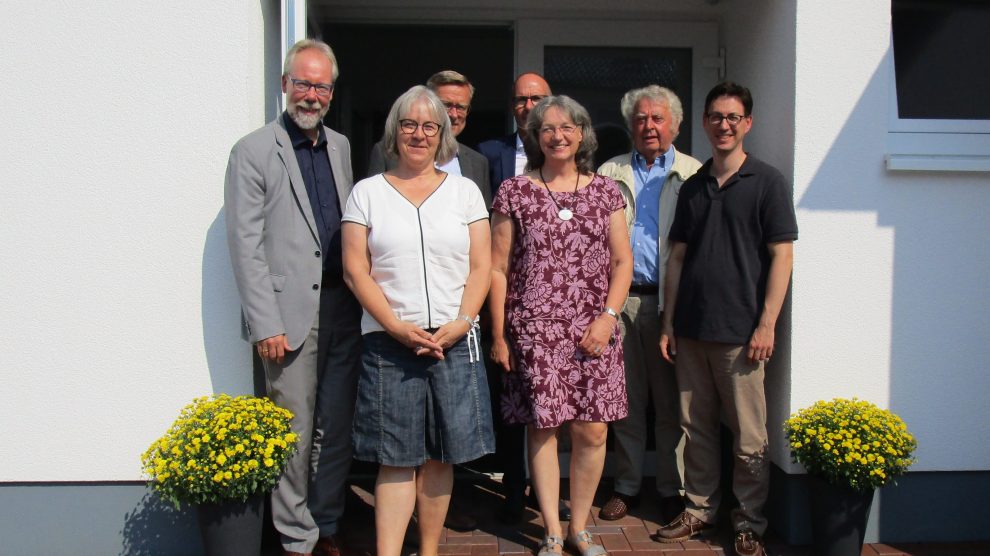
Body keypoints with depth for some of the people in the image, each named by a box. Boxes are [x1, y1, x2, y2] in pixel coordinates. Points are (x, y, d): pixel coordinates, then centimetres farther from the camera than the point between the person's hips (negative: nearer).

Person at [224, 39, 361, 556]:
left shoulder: (340, 146, 14)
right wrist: (266, 324, -12)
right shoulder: (253, 151, -3)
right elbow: (246, 244, -7)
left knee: (337, 428, 11)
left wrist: (364, 297, 7)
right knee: (294, 432, 2)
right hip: (291, 312, -5)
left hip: (344, 307, 5)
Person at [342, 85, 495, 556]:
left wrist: (461, 323, -9)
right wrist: (398, 327, -10)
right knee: (396, 459, -1)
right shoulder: (367, 192, 8)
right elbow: (355, 270, 1)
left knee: (440, 456, 6)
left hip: (454, 341, 1)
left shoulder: (464, 191, 11)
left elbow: (480, 267, 6)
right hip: (389, 341, -1)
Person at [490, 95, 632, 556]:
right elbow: (498, 268, 3)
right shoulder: (515, 191, 3)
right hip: (534, 330, -1)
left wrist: (608, 316, -5)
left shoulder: (605, 190, 9)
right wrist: (498, 335, 0)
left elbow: (622, 261, 8)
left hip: (594, 331, 2)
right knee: (541, 427, 2)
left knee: (592, 431, 2)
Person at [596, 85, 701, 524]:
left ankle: (671, 489, 19)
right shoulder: (609, 173, 13)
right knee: (626, 397, 8)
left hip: (673, 301, -1)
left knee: (672, 401, 5)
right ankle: (626, 486, 21)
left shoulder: (695, 175, 8)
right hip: (621, 299, 2)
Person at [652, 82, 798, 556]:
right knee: (695, 427, 12)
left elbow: (781, 256, -5)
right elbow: (678, 256, 13)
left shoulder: (767, 182, -1)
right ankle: (699, 509, 26)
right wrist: (669, 322, 9)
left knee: (748, 436, 2)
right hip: (691, 328, 5)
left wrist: (766, 325, -12)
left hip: (740, 331, -4)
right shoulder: (693, 187, 13)